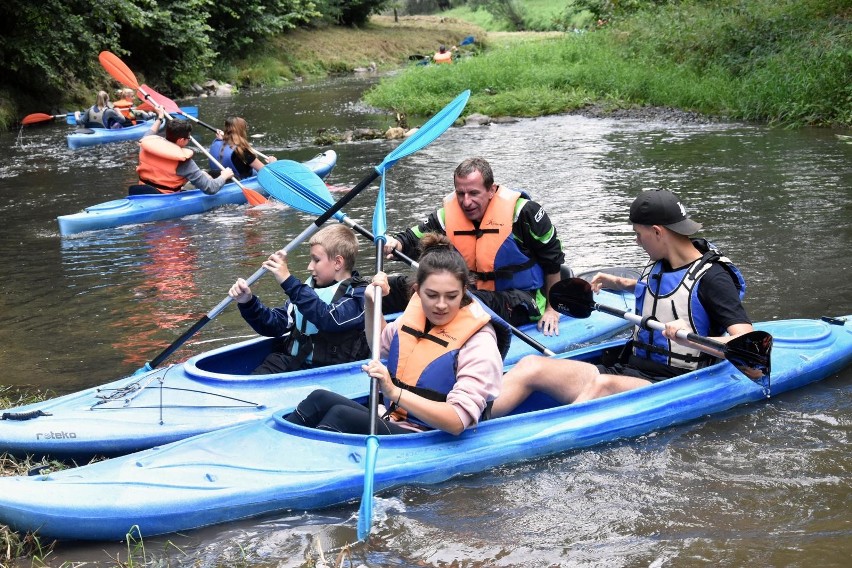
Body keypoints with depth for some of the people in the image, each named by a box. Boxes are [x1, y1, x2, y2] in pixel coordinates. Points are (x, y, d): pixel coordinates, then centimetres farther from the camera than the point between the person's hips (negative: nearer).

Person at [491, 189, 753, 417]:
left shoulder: (712, 277, -11)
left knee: (604, 384, -40)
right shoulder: (661, 264, 13)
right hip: (628, 368, 8)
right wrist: (619, 284, 27)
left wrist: (692, 340, -35)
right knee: (531, 365, -11)